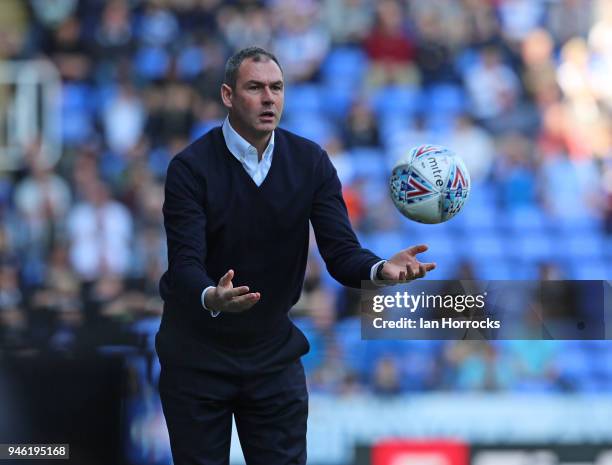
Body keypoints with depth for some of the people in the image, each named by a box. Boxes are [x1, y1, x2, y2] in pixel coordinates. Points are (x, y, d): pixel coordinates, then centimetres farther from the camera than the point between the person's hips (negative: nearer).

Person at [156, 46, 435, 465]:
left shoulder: (310, 162, -4)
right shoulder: (191, 167, -15)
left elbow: (341, 251, -10)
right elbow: (185, 263, -24)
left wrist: (381, 270, -33)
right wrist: (212, 299, -47)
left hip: (274, 353, 3)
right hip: (197, 354, -3)